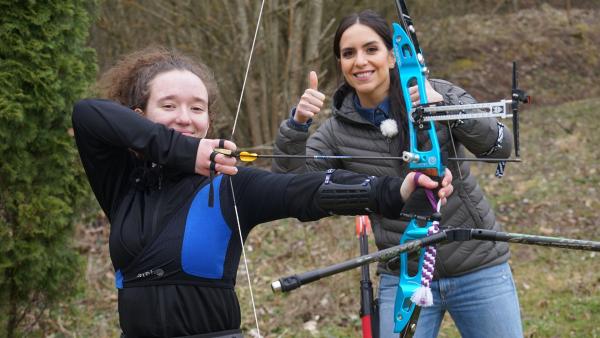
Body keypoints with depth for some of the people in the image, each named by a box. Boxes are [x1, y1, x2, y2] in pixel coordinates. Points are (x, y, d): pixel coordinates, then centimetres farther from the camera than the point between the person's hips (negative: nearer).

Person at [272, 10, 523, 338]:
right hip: (404, 281, 1)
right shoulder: (338, 130, -1)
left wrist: (445, 104, -33)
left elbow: (499, 147, -18)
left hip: (479, 272, -1)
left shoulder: (438, 93, -7)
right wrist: (297, 124, -24)